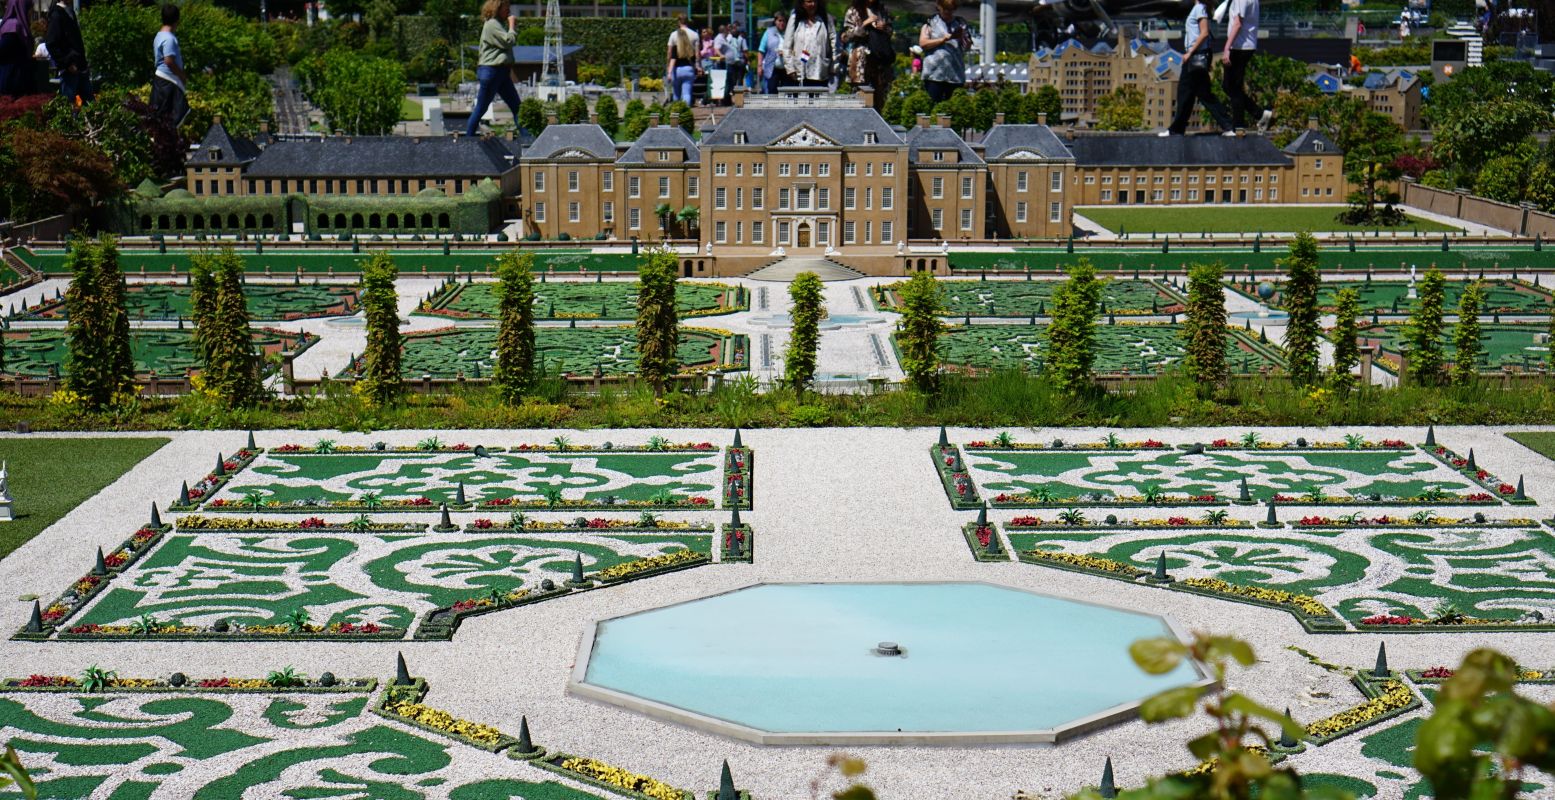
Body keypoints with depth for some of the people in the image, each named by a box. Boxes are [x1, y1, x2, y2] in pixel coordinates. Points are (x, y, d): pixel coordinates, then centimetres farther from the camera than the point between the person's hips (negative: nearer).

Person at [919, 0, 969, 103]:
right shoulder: (931, 23, 8)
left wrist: (963, 37, -10)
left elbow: (968, 47, 12)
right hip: (935, 74, -3)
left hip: (956, 75, 3)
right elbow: (923, 43, -4)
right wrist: (943, 39, -13)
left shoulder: (960, 24, 16)